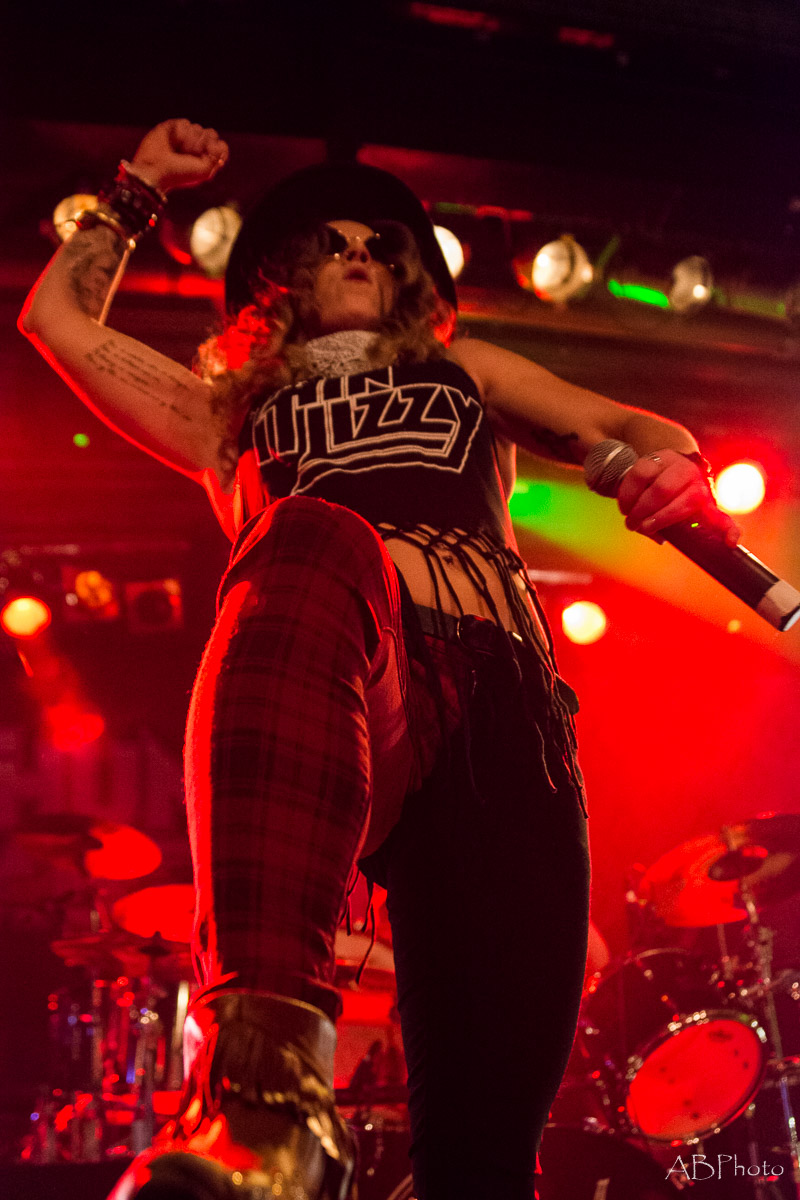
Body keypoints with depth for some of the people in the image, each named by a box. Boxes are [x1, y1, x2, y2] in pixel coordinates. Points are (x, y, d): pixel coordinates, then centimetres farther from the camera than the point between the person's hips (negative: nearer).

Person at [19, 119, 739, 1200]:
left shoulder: (464, 374, 40)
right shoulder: (237, 407, 37)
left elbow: (623, 427, 29)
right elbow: (57, 318, 37)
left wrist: (675, 462, 6)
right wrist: (141, 185, 43)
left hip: (506, 700, 2)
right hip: (349, 700, -2)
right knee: (312, 543, -41)